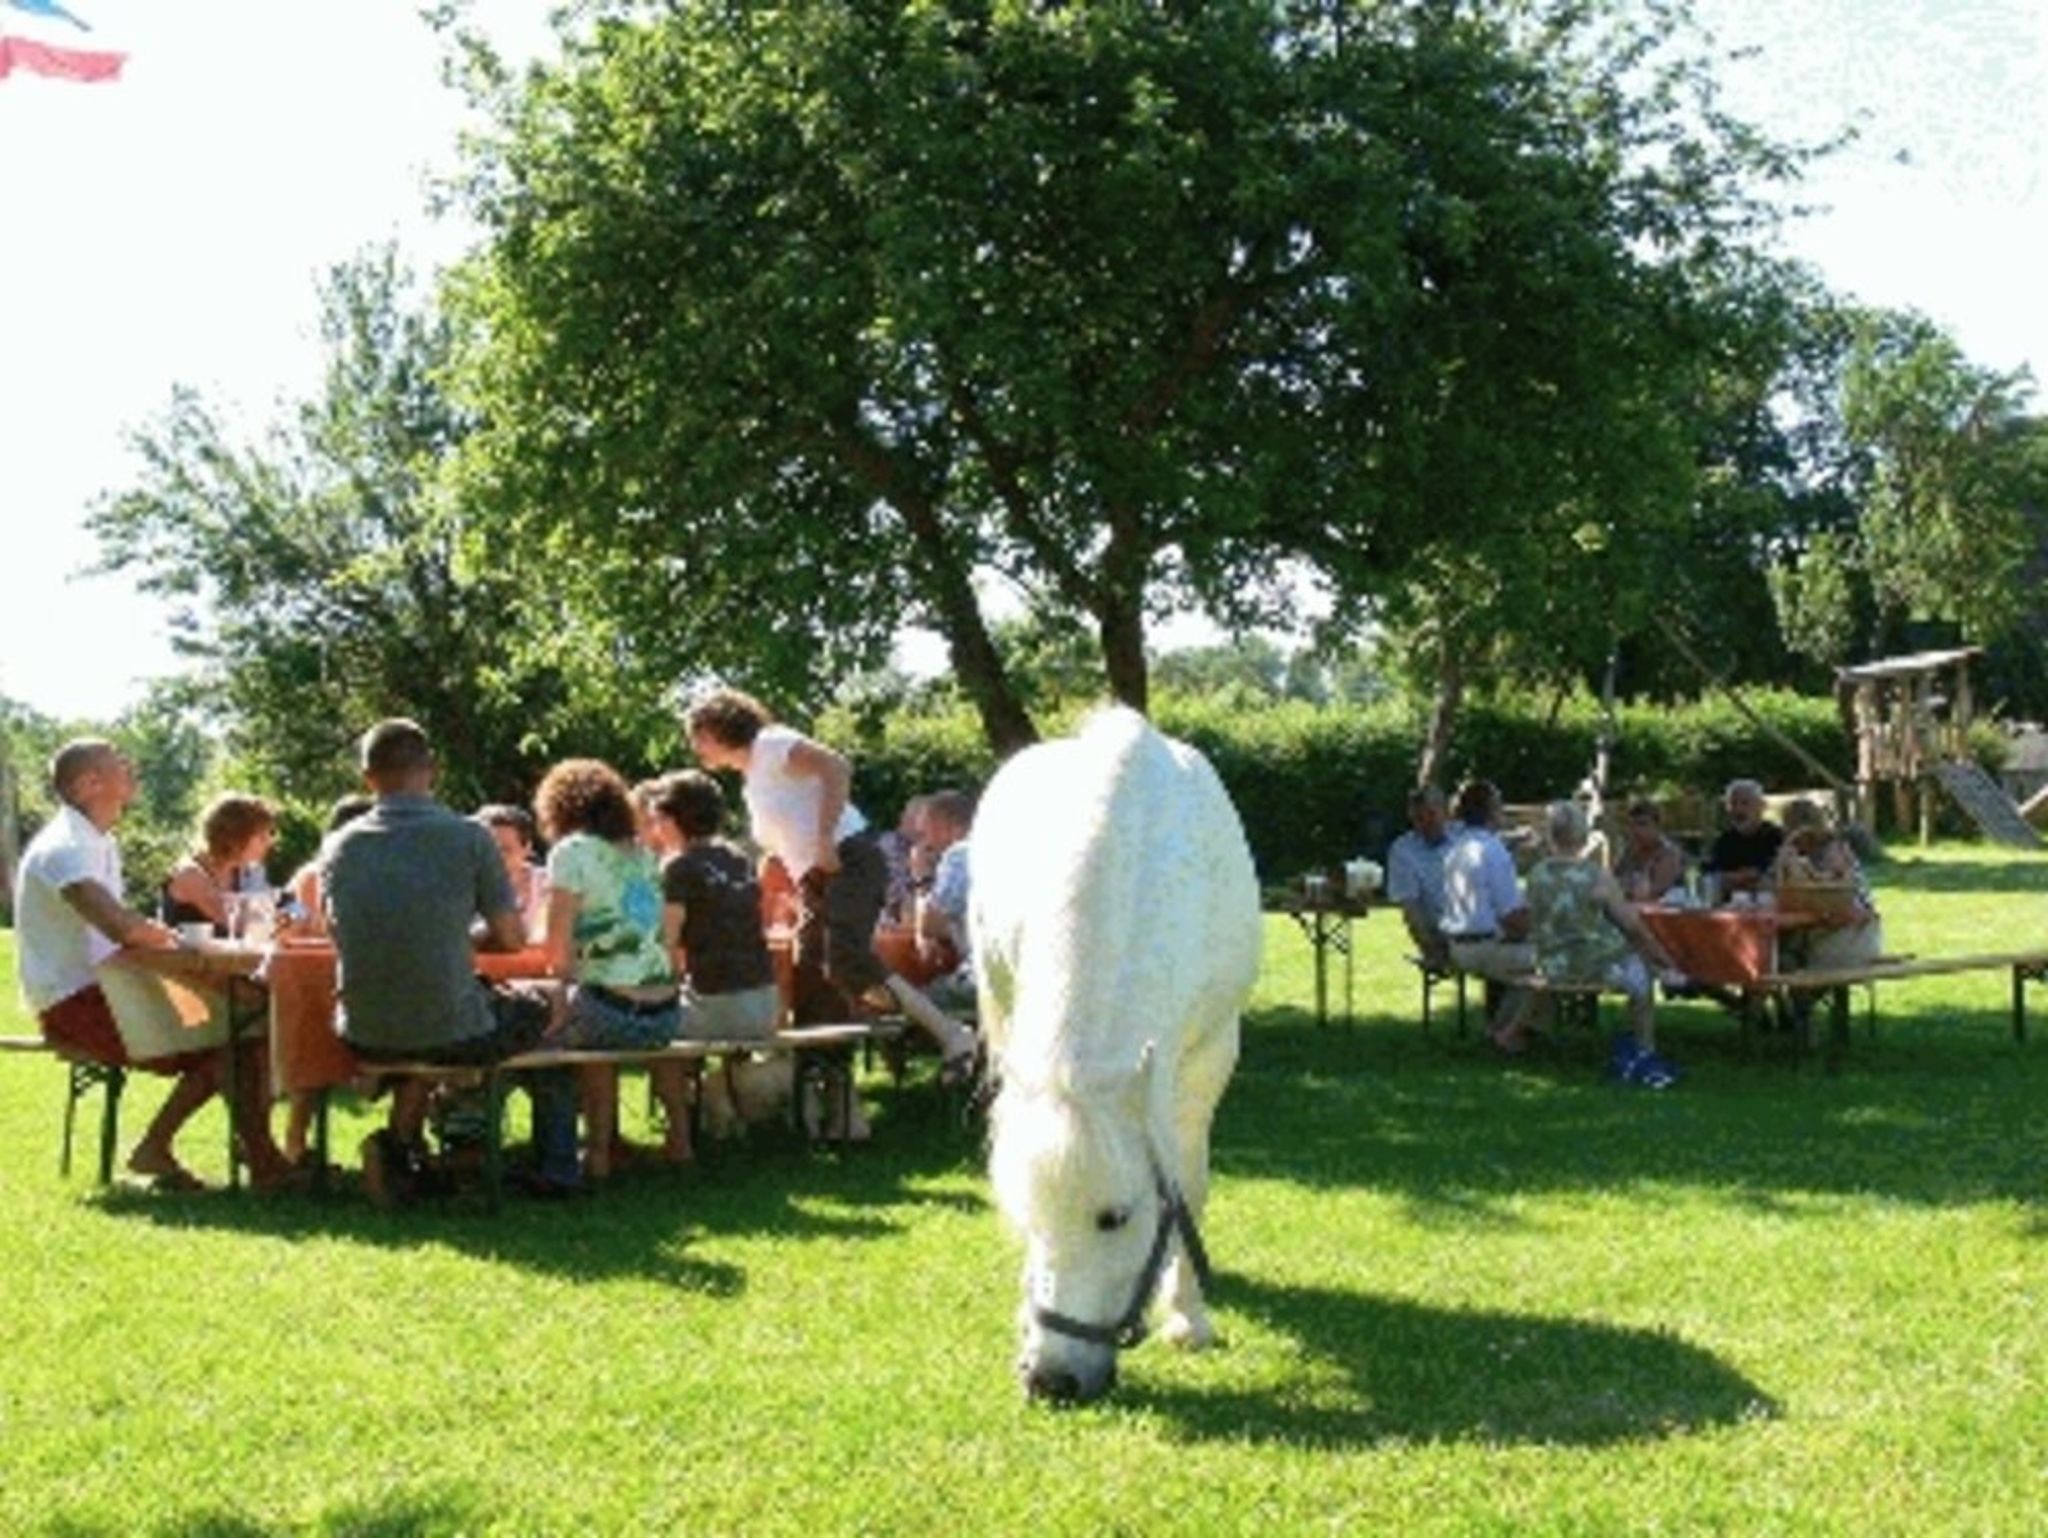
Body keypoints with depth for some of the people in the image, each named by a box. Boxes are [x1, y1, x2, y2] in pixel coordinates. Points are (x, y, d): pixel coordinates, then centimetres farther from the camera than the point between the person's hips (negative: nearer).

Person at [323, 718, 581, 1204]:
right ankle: (557, 1169, 31)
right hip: (453, 1034, -3)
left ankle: (401, 1143, 20)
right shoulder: (467, 838, -10)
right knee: (542, 1009, 27)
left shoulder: (338, 848, 0)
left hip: (364, 1037, 4)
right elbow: (513, 938, -2)